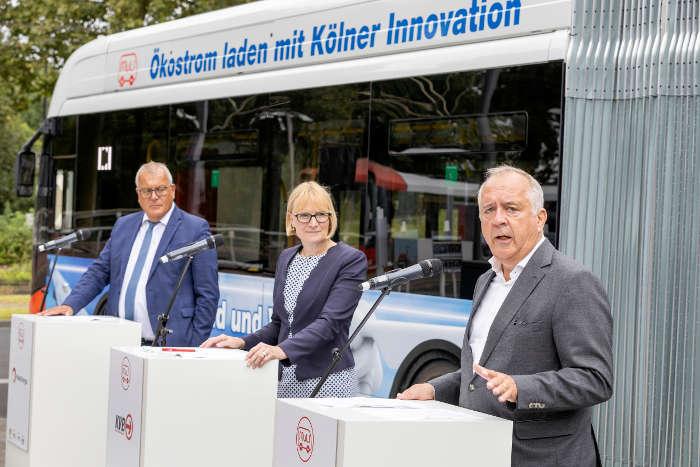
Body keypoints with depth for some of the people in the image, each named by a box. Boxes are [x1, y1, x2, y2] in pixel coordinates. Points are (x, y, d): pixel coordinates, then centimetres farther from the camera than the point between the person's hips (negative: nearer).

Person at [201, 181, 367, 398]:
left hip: (327, 380, -5)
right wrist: (242, 342, 2)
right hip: (285, 380, 5)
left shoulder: (352, 260, -7)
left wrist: (282, 350, -31)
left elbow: (330, 322, -18)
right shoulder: (286, 258, 14)